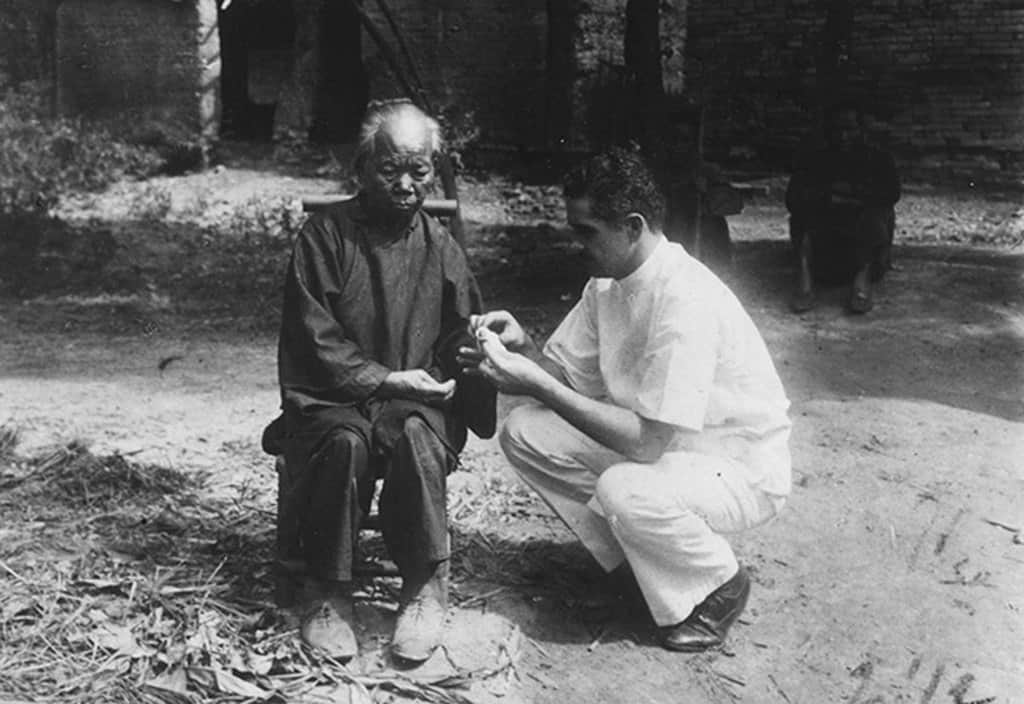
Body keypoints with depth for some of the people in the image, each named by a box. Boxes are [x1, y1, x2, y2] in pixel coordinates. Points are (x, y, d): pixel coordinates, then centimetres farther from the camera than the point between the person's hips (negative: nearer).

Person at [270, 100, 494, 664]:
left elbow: (462, 338, 14)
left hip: (415, 397, 2)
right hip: (332, 396, -1)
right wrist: (384, 379, -15)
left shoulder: (440, 246, 11)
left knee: (416, 437, -33)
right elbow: (312, 338, -6)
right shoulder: (325, 235, 1)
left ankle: (426, 588, -18)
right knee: (345, 442, -35)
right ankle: (331, 594, -16)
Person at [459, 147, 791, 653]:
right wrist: (522, 347, -20)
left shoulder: (685, 303, -31)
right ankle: (637, 553, 8)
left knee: (624, 490, -37)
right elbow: (569, 376, 1)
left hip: (740, 471, -8)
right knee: (524, 433, -5)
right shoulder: (608, 281, -3)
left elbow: (648, 442, -33)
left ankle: (719, 586, -5)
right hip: (661, 444, 8)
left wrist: (539, 385, -34)